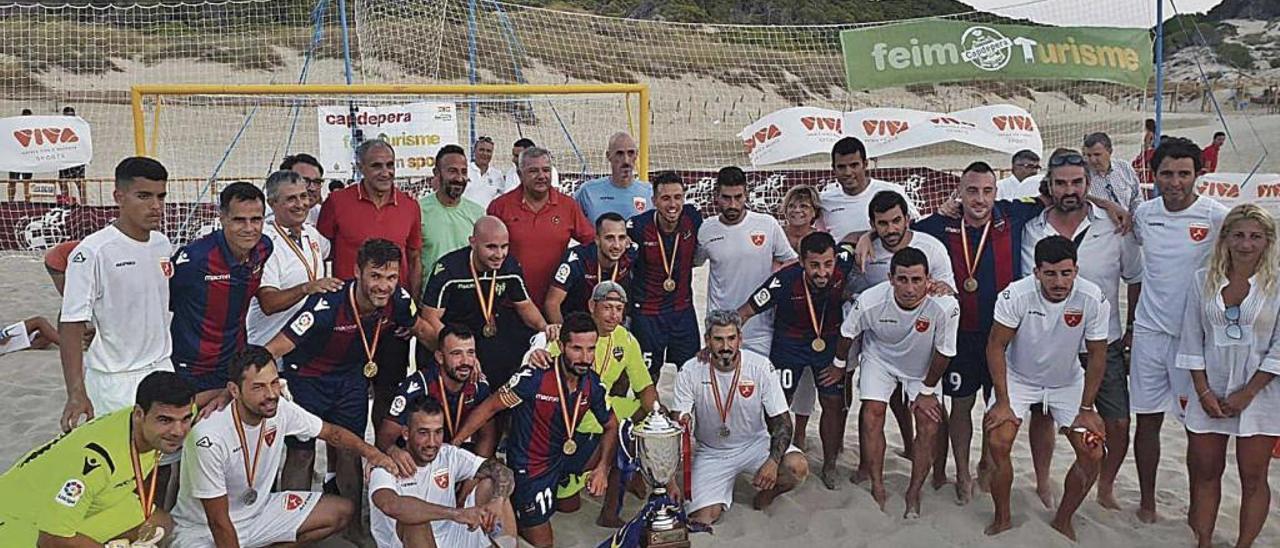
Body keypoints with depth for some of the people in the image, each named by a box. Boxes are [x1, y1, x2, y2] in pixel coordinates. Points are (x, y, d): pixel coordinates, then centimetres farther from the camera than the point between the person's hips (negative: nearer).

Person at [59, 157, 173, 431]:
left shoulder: (163, 244, 3)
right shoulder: (92, 252, -17)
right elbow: (71, 326, -17)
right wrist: (76, 393, -23)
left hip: (163, 369, 6)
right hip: (115, 383, -6)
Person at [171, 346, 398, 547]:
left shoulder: (281, 409, -13)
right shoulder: (208, 437, -30)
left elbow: (331, 433, 2)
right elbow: (219, 522, -24)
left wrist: (368, 451, -18)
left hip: (258, 510, 7)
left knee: (341, 512, 0)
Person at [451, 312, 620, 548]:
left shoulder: (593, 383, -10)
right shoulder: (534, 377, -27)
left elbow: (611, 426, 0)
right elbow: (489, 407, -19)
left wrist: (602, 467, -17)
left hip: (564, 455, 5)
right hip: (530, 466, -5)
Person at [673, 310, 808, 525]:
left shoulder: (760, 367, -15)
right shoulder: (690, 372, -15)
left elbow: (781, 422, -13)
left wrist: (773, 461, -30)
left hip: (755, 444, 0)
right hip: (711, 453, 0)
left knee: (798, 467, -27)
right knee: (703, 518, -17)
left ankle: (766, 495, 7)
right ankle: (720, 493, 20)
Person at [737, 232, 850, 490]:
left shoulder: (845, 263, -29)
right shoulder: (785, 280, -34)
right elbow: (744, 312, -26)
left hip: (830, 340, 2)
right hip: (790, 341, -2)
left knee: (834, 403, 6)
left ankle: (829, 466, 25)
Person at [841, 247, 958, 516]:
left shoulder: (945, 306, -37)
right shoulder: (870, 301, -33)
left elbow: (943, 352, -18)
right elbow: (848, 333, -10)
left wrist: (927, 390, -7)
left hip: (923, 367, 0)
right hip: (880, 358, 0)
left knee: (929, 425, -7)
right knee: (872, 416, -12)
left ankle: (914, 494, 11)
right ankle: (877, 488, 3)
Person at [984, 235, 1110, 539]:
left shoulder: (1093, 300, -24)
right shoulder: (1016, 295, -28)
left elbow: (1097, 356, -10)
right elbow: (996, 347, -18)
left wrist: (1086, 409, -8)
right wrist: (1002, 402, -19)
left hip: (1068, 381, 2)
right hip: (1018, 377, -2)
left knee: (1093, 455, -7)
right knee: (997, 443, -20)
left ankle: (1063, 520, 18)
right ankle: (1002, 518, 5)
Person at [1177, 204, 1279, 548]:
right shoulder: (1203, 280, 2)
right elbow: (1192, 340, 3)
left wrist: (1246, 394, -10)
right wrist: (1203, 392, -4)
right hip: (1210, 391, 2)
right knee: (1205, 473, 8)